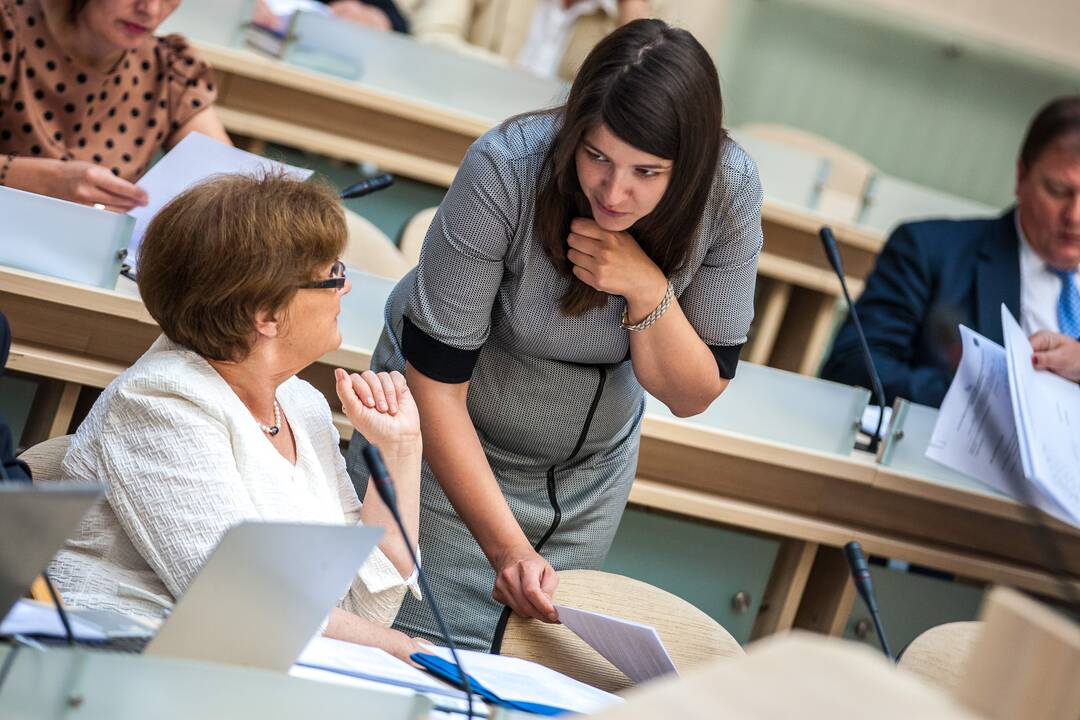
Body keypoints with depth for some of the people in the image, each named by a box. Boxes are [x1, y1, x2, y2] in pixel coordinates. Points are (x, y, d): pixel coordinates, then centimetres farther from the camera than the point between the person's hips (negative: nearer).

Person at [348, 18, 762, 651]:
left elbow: (691, 396, -14)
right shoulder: (505, 171, -32)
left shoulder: (730, 190, -22)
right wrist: (508, 548, -34)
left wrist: (648, 290, -32)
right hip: (449, 439, -3)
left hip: (592, 461, 3)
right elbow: (437, 390, -28)